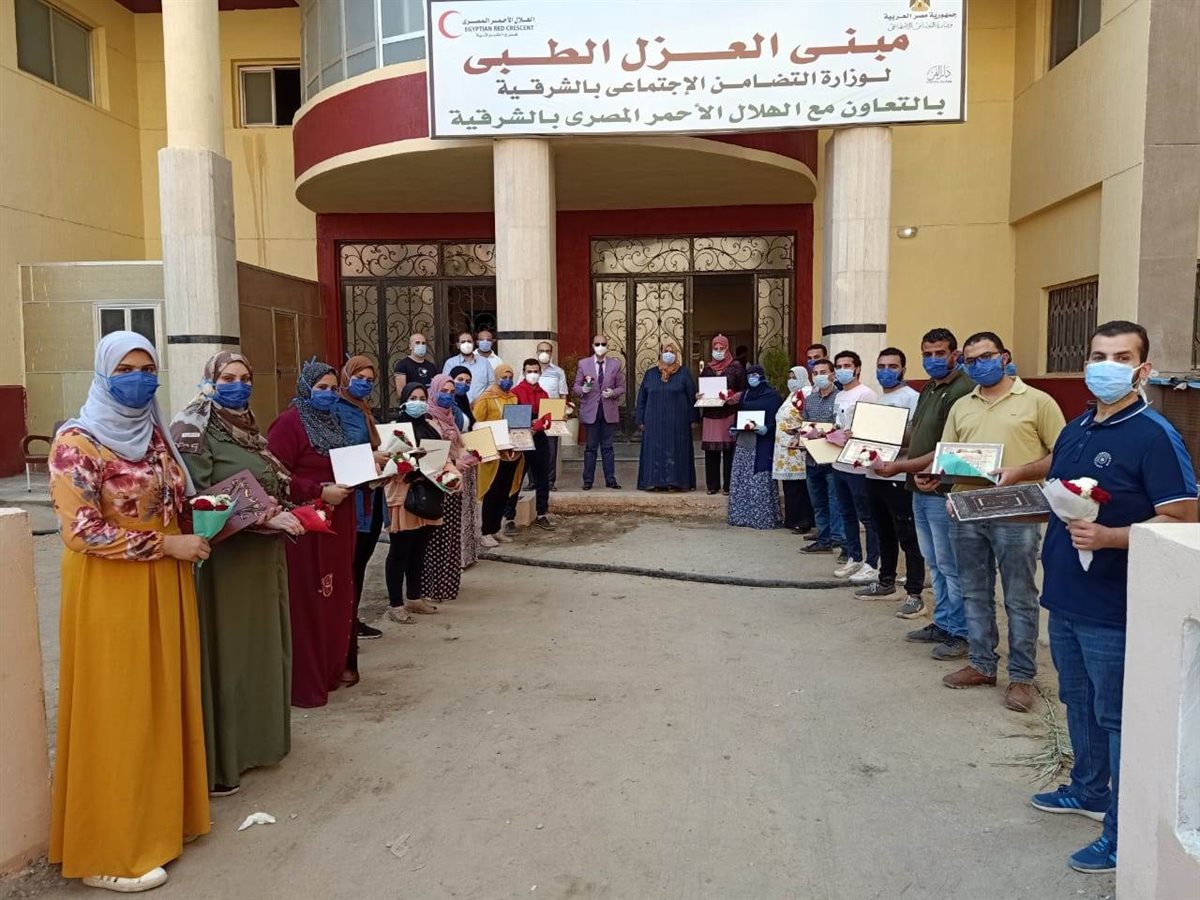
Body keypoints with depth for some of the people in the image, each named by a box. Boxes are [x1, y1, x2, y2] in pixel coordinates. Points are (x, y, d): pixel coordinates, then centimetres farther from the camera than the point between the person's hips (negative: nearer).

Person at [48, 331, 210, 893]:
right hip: (109, 590, -7)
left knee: (163, 702, 14)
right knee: (115, 713, 0)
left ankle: (160, 815, 29)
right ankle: (110, 850, 13)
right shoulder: (78, 443, -13)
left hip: (165, 586, 7)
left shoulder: (154, 434, 9)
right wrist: (165, 543, -19)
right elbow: (83, 532, -19)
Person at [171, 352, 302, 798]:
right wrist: (267, 517, -22)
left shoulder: (247, 427, 13)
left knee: (259, 646, 16)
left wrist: (288, 513, 3)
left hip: (261, 557, 8)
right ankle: (216, 760, 7)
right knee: (224, 653, -3)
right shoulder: (193, 429, -11)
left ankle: (255, 736, 30)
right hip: (222, 557, -8)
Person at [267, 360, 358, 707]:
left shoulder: (330, 422, 15)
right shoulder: (289, 422, -11)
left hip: (338, 524, 9)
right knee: (308, 603, -3)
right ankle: (305, 683, 5)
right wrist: (320, 492, -22)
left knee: (338, 597, 13)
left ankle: (333, 667, 26)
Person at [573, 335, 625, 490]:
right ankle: (588, 480, 9)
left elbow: (621, 387, 8)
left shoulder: (615, 364, 6)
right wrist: (583, 389, -16)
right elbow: (576, 387, 6)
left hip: (609, 411, 1)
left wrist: (613, 393, -12)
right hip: (590, 411, -1)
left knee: (607, 447, 6)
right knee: (590, 447, 3)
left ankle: (610, 479, 11)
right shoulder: (583, 364, 4)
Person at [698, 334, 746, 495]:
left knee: (729, 450, -3)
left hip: (729, 414, -3)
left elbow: (744, 390, 1)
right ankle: (712, 484, 9)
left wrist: (734, 398, -16)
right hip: (710, 415, 3)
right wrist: (698, 396, -2)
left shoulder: (736, 367, 3)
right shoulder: (707, 368, 13)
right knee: (711, 451, 1)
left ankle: (728, 485, 3)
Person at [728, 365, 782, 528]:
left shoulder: (772, 395, -2)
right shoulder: (745, 395, 17)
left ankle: (763, 517, 0)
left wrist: (766, 429, -24)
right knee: (741, 480, 6)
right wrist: (735, 428, 4)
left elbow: (777, 418, -7)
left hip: (762, 444, -6)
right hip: (744, 442, 6)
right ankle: (742, 516, 14)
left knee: (761, 480, -6)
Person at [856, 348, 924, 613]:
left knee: (908, 539, -4)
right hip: (874, 475, 8)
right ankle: (886, 583, 31)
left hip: (899, 478, -8)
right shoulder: (876, 399, 17)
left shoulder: (912, 397, -9)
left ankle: (914, 594, 0)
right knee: (884, 535, 19)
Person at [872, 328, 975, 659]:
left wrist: (898, 467, -18)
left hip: (942, 491, -9)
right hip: (921, 489, 9)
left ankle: (962, 633, 12)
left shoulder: (961, 391, -16)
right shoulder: (929, 389, 14)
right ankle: (943, 624, 28)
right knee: (934, 563, 17)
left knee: (950, 566, 0)